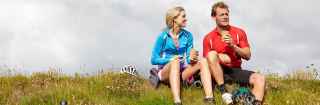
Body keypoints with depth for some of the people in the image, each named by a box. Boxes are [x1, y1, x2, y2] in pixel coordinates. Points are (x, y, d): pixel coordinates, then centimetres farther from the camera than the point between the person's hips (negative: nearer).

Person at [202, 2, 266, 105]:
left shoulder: (239, 32, 4)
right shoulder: (208, 38, 1)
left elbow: (248, 56, 0)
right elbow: (207, 61, 2)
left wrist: (233, 46, -16)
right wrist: (219, 57, -19)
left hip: (235, 70, 2)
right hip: (217, 73, -2)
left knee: (260, 78, -23)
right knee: (212, 54, -32)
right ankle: (223, 92, -31)